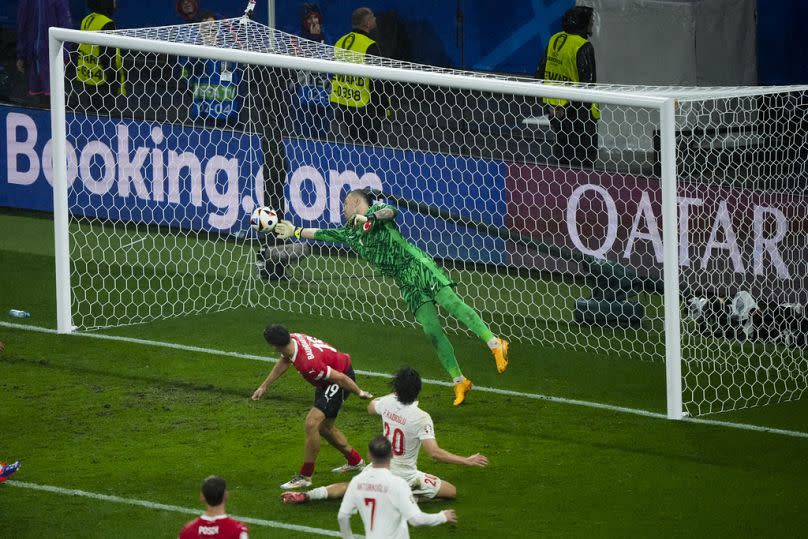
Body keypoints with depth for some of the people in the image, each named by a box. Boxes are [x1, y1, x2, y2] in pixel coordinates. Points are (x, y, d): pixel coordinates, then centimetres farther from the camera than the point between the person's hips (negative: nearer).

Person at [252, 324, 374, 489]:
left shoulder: (308, 364, -38)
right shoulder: (293, 339, -13)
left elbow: (340, 378, -28)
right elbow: (284, 362, 10)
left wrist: (359, 393, -13)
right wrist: (264, 386, 15)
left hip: (341, 381, -10)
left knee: (312, 423, -19)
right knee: (324, 427, 21)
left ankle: (305, 476, -9)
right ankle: (355, 461, 40)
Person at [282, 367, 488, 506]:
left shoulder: (387, 403, -9)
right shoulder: (421, 418, -26)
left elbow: (371, 407, 17)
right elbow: (434, 453, -31)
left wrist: (395, 393, 29)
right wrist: (467, 461, -27)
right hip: (404, 474, -5)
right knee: (451, 491, 6)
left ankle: (308, 495, 7)